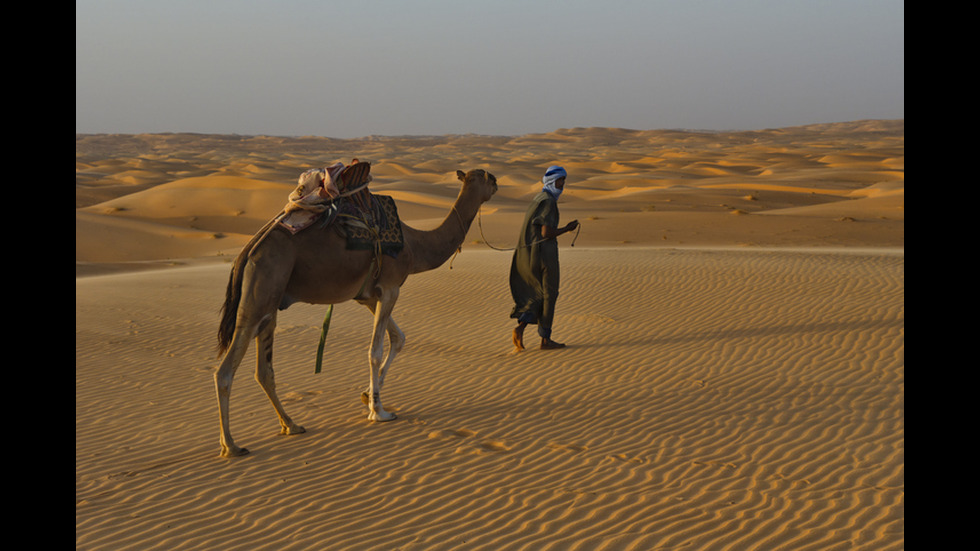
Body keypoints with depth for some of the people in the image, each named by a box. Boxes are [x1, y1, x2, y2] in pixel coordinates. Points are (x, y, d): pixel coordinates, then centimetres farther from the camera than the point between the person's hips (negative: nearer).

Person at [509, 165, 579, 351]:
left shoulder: (536, 200, 17)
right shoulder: (548, 202, -13)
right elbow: (546, 233, -18)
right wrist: (567, 229, -6)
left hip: (529, 253, 9)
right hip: (544, 251, -9)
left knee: (540, 295, 15)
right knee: (549, 294, 2)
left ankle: (520, 327, -5)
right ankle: (545, 339, 8)